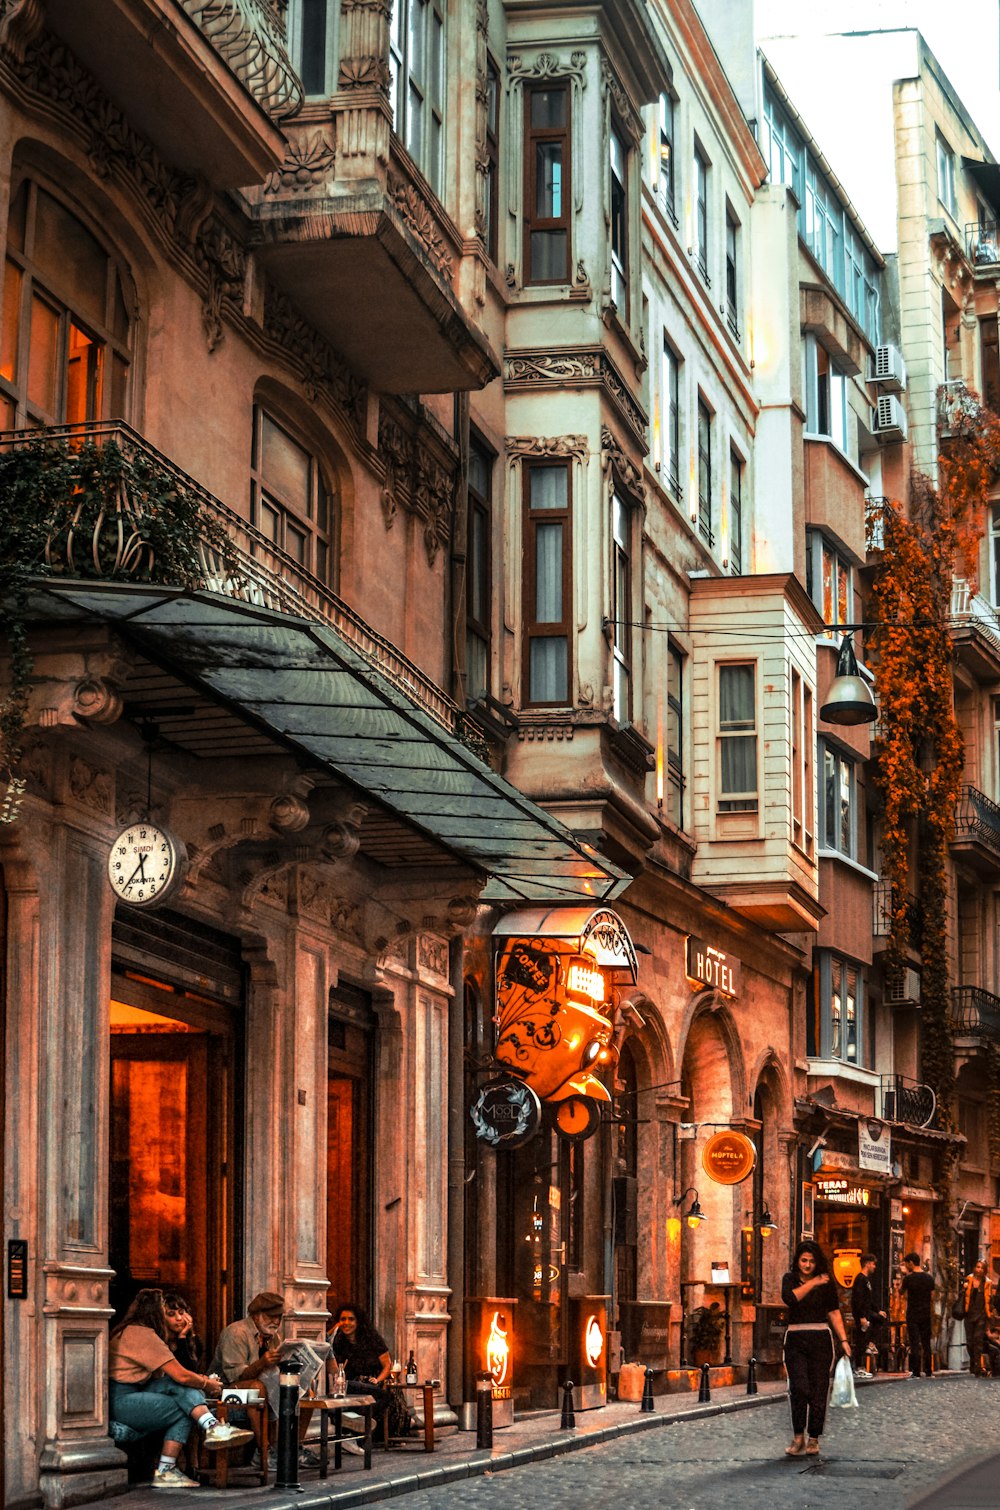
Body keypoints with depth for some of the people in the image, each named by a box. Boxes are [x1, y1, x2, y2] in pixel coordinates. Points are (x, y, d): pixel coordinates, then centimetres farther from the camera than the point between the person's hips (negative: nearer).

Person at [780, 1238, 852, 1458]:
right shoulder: (790, 1279, 6)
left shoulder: (826, 1283, 5)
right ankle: (798, 1437, -1)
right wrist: (813, 1283, -13)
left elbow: (834, 1313, 4)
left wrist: (844, 1340, -3)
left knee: (819, 1389, 0)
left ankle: (814, 1439, 10)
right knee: (799, 1387, -12)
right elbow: (789, 1298, -15)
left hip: (820, 1339, 0)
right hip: (795, 1340, 0)